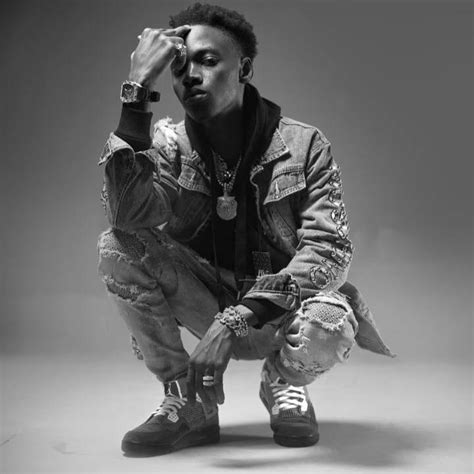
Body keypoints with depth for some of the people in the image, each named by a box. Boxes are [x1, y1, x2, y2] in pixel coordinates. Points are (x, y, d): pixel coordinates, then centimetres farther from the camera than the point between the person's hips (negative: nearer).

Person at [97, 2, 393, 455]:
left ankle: (284, 382, 4)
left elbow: (331, 249, -20)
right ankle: (188, 401, -5)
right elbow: (128, 215, -26)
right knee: (117, 247, -20)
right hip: (213, 303, 2)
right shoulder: (168, 145, -6)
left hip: (280, 313, -1)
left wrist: (240, 316, -33)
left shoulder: (303, 145, -10)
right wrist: (137, 90, -29)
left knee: (330, 325, -36)